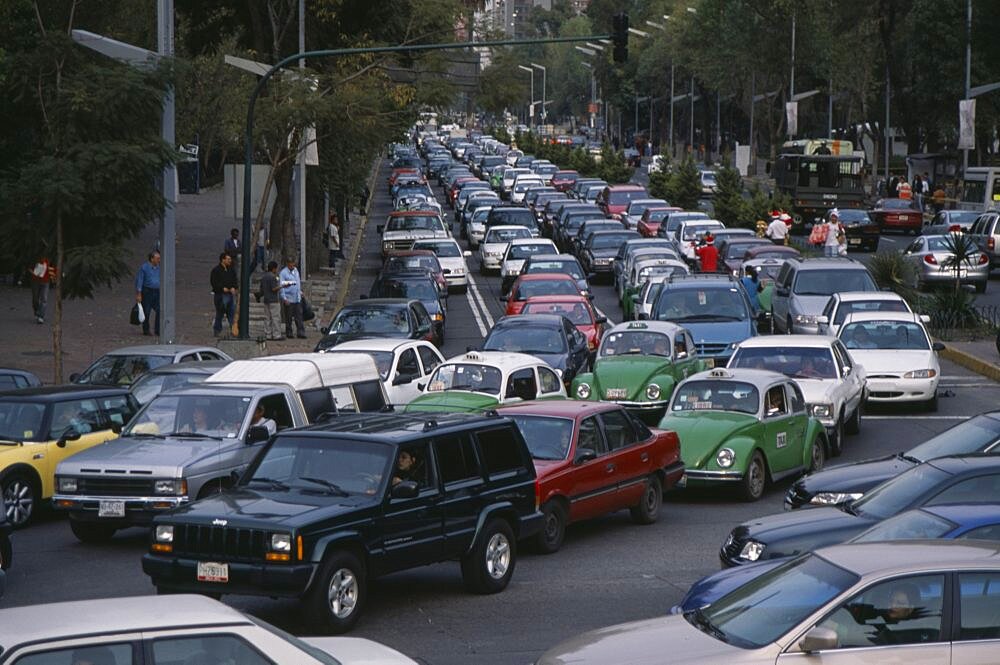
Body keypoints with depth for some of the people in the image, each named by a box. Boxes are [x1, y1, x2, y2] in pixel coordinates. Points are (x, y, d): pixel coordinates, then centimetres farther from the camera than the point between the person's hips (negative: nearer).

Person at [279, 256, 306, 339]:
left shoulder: (295, 270, 11)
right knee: (288, 317, 2)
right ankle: (288, 333, 12)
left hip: (297, 298, 5)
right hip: (289, 299, -5)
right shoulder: (283, 273, -9)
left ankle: (300, 333, 1)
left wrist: (300, 291, 21)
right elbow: (281, 286, -11)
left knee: (299, 317, 1)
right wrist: (284, 299, -16)